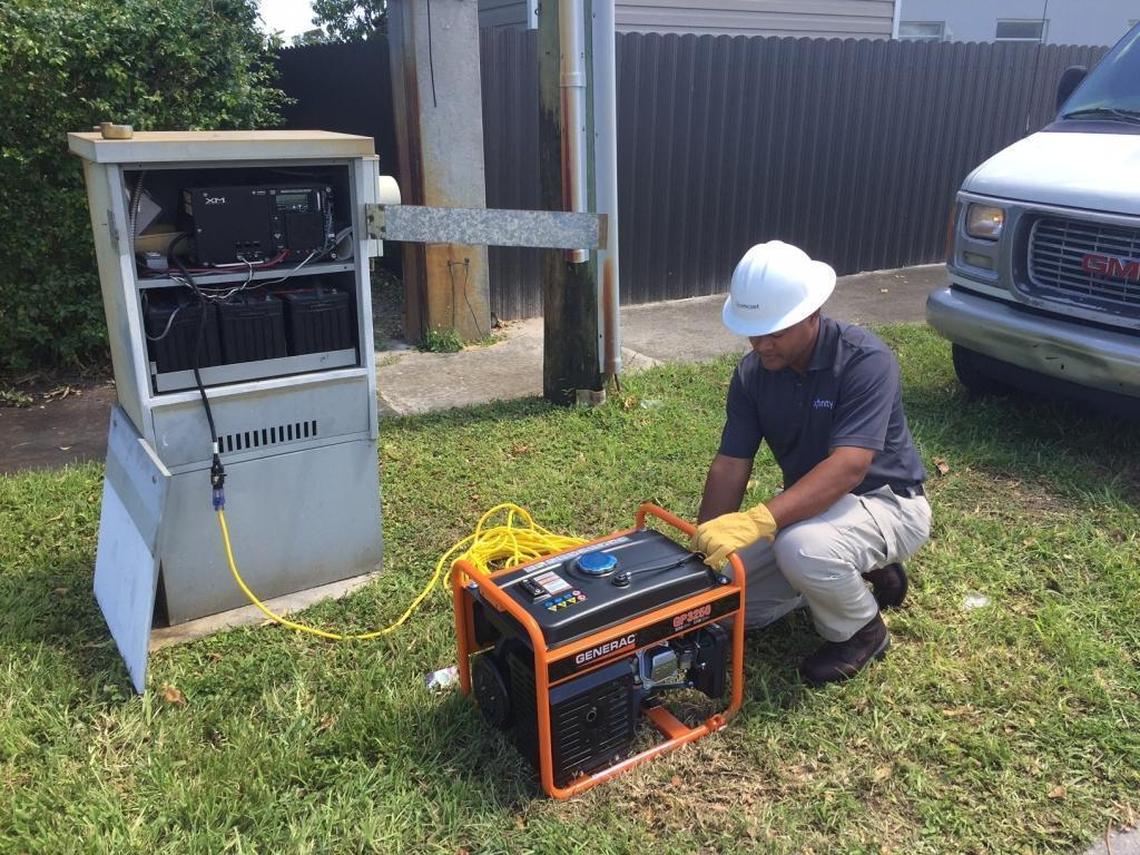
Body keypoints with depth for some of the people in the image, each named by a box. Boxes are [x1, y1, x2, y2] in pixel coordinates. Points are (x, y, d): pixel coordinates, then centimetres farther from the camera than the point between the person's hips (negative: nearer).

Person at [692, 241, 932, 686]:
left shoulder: (865, 360, -27)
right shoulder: (752, 373, -9)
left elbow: (849, 466, -38)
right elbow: (730, 465, -8)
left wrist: (758, 520, -50)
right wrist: (702, 550, -16)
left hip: (887, 502, -6)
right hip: (812, 505, 7)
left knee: (802, 548, -38)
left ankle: (861, 631, -4)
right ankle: (859, 572, 17)